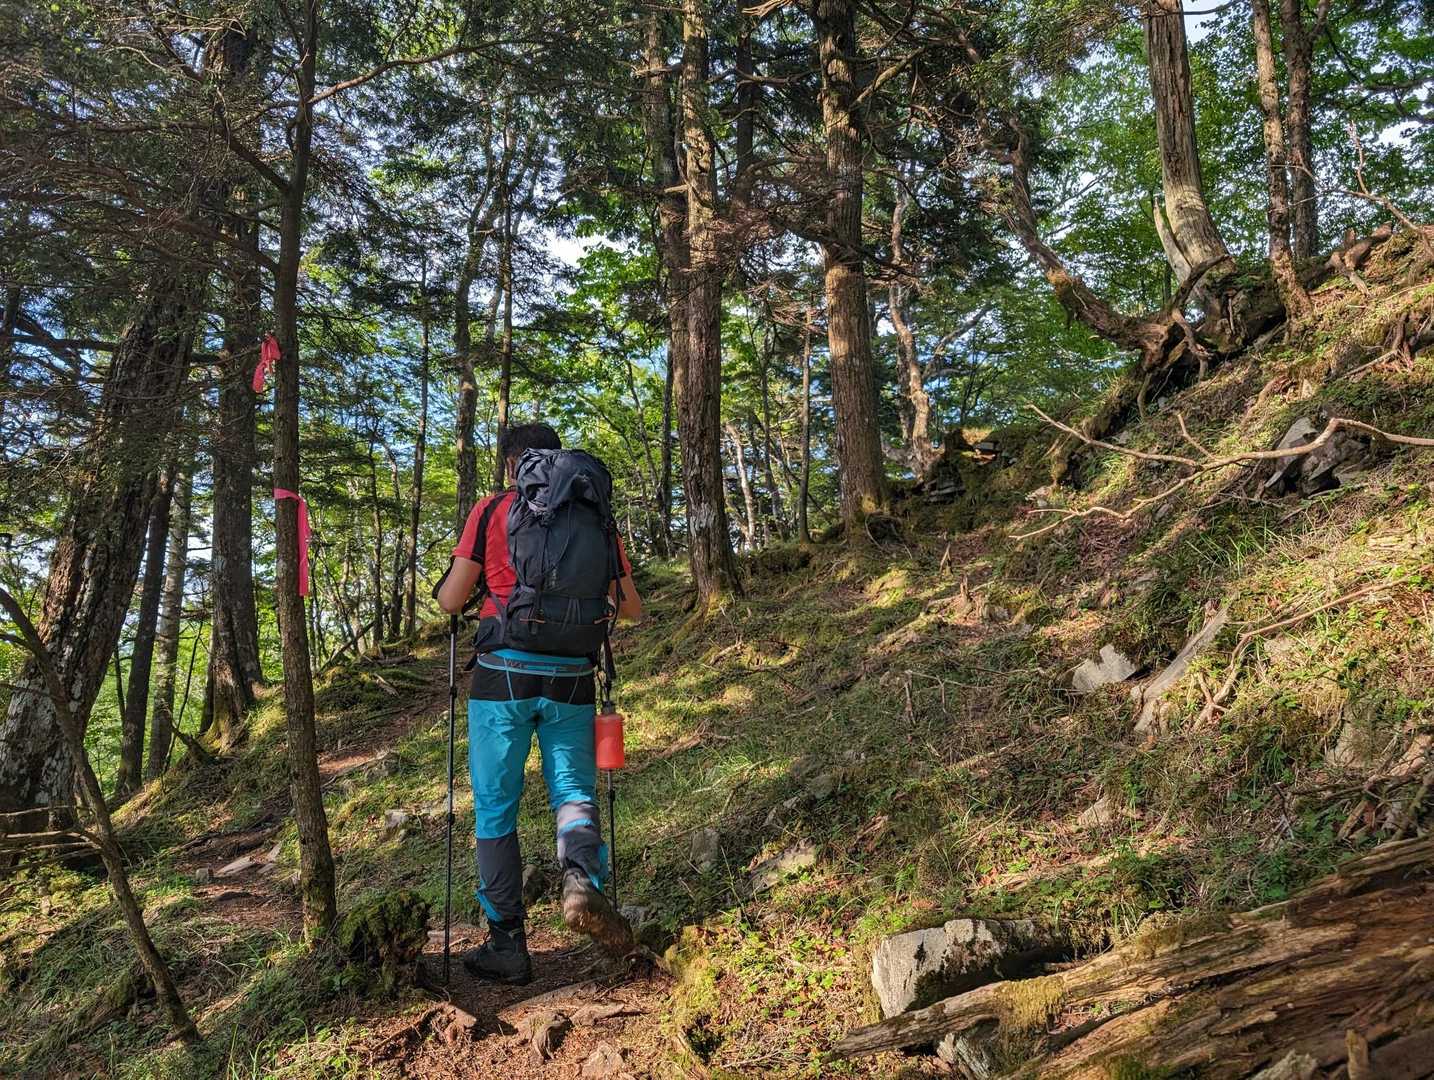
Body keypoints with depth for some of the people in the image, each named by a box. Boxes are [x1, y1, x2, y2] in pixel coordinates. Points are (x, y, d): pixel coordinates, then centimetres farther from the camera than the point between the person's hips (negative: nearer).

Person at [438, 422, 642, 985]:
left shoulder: (492, 509, 1)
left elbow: (451, 599, 1)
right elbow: (631, 609, 11)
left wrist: (444, 589, 25)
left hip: (504, 672, -2)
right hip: (571, 675, 2)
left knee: (495, 807, 10)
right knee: (574, 791, 14)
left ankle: (507, 943, 12)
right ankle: (583, 880, -15)